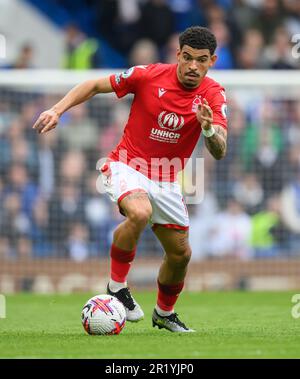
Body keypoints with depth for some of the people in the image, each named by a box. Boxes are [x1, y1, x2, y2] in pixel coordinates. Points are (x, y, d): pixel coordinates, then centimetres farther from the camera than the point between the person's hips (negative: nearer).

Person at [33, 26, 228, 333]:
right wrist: (57, 110, -14)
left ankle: (164, 313, 37)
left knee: (180, 254, 8)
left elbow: (219, 152, -19)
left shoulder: (213, 95, -10)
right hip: (127, 166, -4)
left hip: (166, 179, 4)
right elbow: (94, 85, -2)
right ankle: (116, 286, -16)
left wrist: (209, 128, -40)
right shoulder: (149, 75, -15)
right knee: (140, 212, -35)